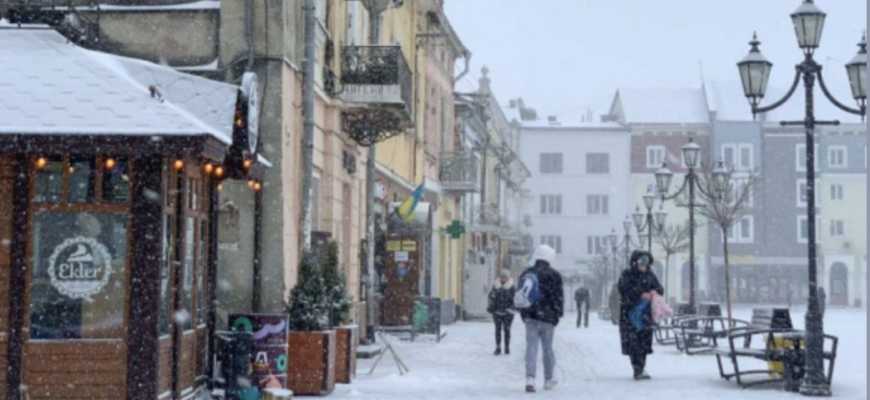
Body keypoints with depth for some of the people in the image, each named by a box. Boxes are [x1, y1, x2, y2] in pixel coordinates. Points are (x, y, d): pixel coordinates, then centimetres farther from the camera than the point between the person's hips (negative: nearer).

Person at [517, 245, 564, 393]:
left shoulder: (526, 274, 9)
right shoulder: (554, 275, -4)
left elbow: (519, 296, 13)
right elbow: (559, 296, -5)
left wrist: (523, 313, 21)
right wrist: (559, 313, 6)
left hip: (529, 317, 2)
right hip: (548, 317, -2)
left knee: (531, 346, -2)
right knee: (547, 348, 11)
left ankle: (530, 378, -19)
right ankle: (548, 380, 23)